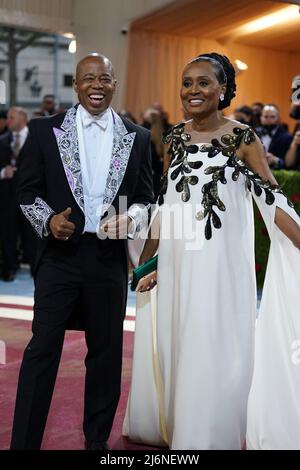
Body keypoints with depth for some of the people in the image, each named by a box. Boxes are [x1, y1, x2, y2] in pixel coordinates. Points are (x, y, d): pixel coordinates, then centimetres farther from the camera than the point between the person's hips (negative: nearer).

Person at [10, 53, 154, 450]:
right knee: (42, 350, 1)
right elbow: (28, 191, 3)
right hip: (60, 254, -2)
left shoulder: (137, 138, 6)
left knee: (106, 352, 13)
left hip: (110, 257, 2)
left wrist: (130, 217, -14)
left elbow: (146, 198, 8)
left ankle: (97, 439, 30)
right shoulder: (45, 131, 1)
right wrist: (48, 219, -16)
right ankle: (24, 441, 13)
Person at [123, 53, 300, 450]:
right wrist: (150, 262, 11)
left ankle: (210, 437, 20)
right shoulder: (176, 137, 8)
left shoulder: (242, 137, -6)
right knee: (174, 350, 14)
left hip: (221, 264, -4)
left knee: (214, 357, 2)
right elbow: (167, 204, 12)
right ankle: (170, 427, 33)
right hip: (177, 263, 5)